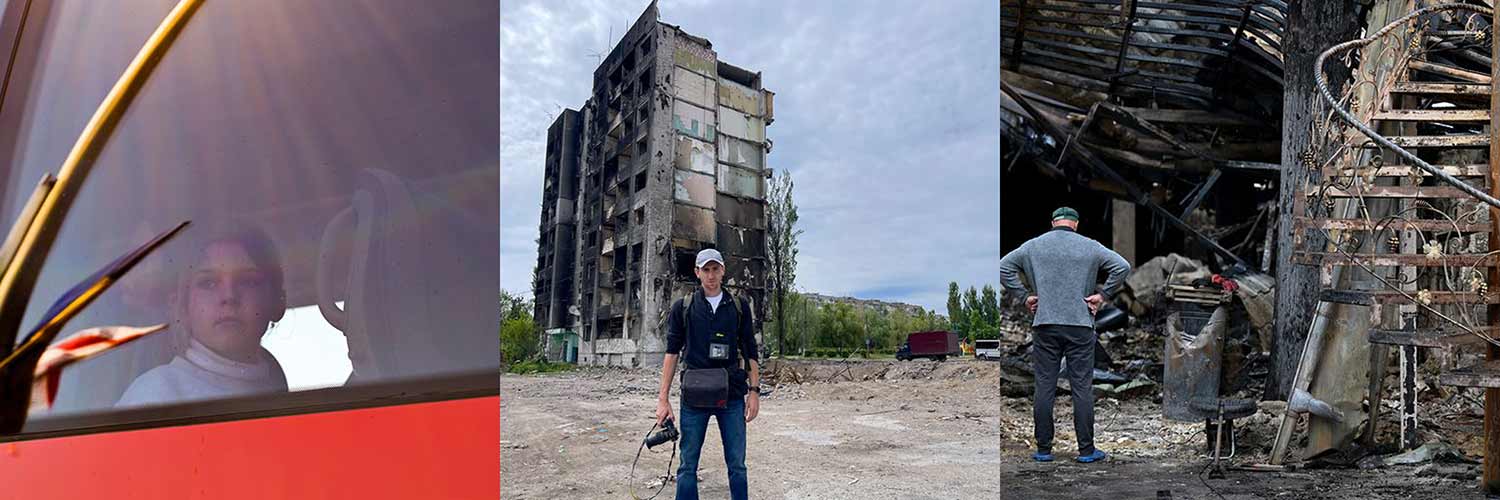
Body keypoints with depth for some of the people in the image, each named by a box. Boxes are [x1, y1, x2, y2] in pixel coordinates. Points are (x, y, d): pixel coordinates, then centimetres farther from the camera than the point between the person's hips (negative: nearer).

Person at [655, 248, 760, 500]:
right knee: (688, 466, 5)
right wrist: (663, 398, -4)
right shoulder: (682, 307, 4)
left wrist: (754, 391, 1)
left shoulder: (739, 307, 8)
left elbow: (750, 353, 9)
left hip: (732, 396, 1)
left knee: (737, 465, 6)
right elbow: (672, 352, 2)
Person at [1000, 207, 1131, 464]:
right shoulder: (1089, 246, 5)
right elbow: (1122, 266, -2)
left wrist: (1025, 294, 6)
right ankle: (1086, 450, 8)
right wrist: (1103, 294, 2)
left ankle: (1043, 449, 7)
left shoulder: (1034, 245, 8)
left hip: (1045, 326, 1)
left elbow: (1003, 267, 5)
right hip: (1080, 326, -1)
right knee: (1082, 388, 4)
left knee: (1044, 387, 4)